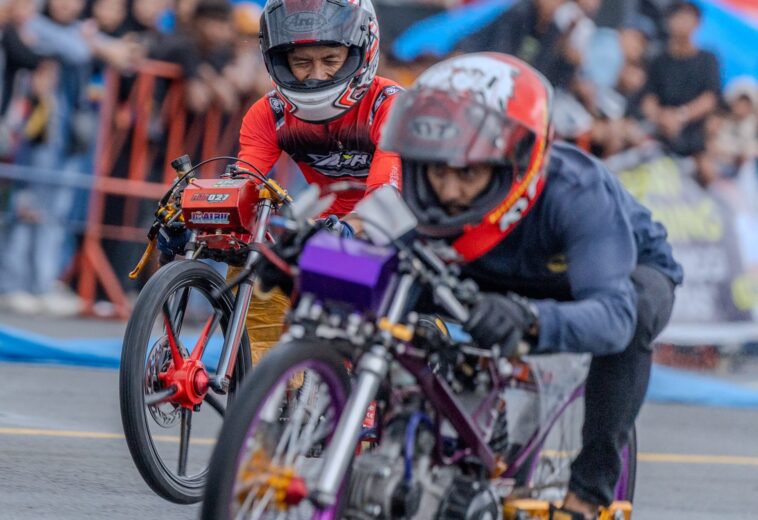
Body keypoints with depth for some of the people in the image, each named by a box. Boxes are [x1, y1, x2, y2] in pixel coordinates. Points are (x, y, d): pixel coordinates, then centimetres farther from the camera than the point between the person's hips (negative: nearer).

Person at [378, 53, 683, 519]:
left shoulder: (577, 194, -42)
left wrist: (530, 319, -74)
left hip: (627, 270, -4)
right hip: (517, 282, 4)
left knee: (634, 308, -39)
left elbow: (613, 314, -55)